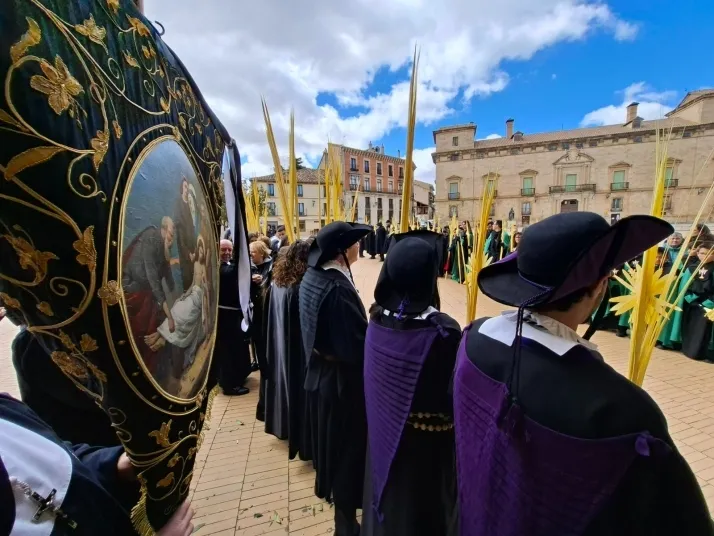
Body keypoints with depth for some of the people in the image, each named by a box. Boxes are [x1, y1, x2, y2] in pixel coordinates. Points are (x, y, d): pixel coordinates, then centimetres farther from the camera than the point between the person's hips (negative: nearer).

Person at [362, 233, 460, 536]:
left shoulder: (377, 319, -14)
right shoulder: (443, 330, -29)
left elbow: (373, 380, -1)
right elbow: (456, 394, -19)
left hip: (383, 431, 4)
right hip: (428, 442, -4)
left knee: (388, 497, 30)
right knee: (423, 507, 24)